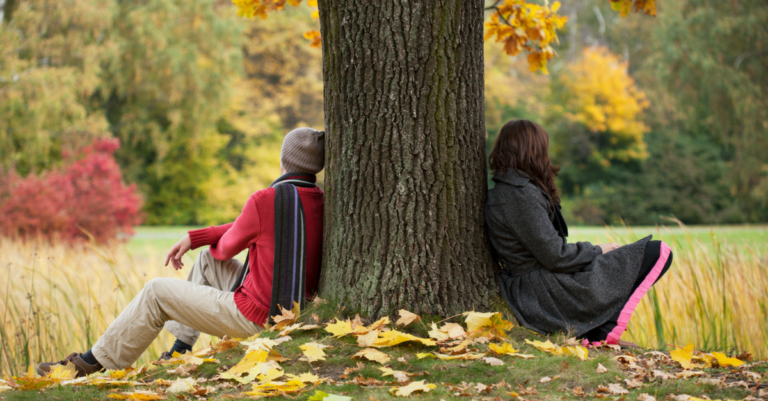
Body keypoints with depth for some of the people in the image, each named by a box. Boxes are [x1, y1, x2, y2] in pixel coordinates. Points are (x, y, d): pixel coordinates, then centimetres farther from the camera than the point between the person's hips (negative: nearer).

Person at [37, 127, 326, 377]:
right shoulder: (320, 201, 3)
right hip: (291, 307, 8)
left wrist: (216, 247, 22)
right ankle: (179, 351, 32)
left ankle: (98, 362, 21)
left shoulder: (265, 200, -21)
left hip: (255, 316, -8)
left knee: (156, 293, 6)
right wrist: (193, 238, 15)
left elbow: (228, 247, -3)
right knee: (207, 260, 25)